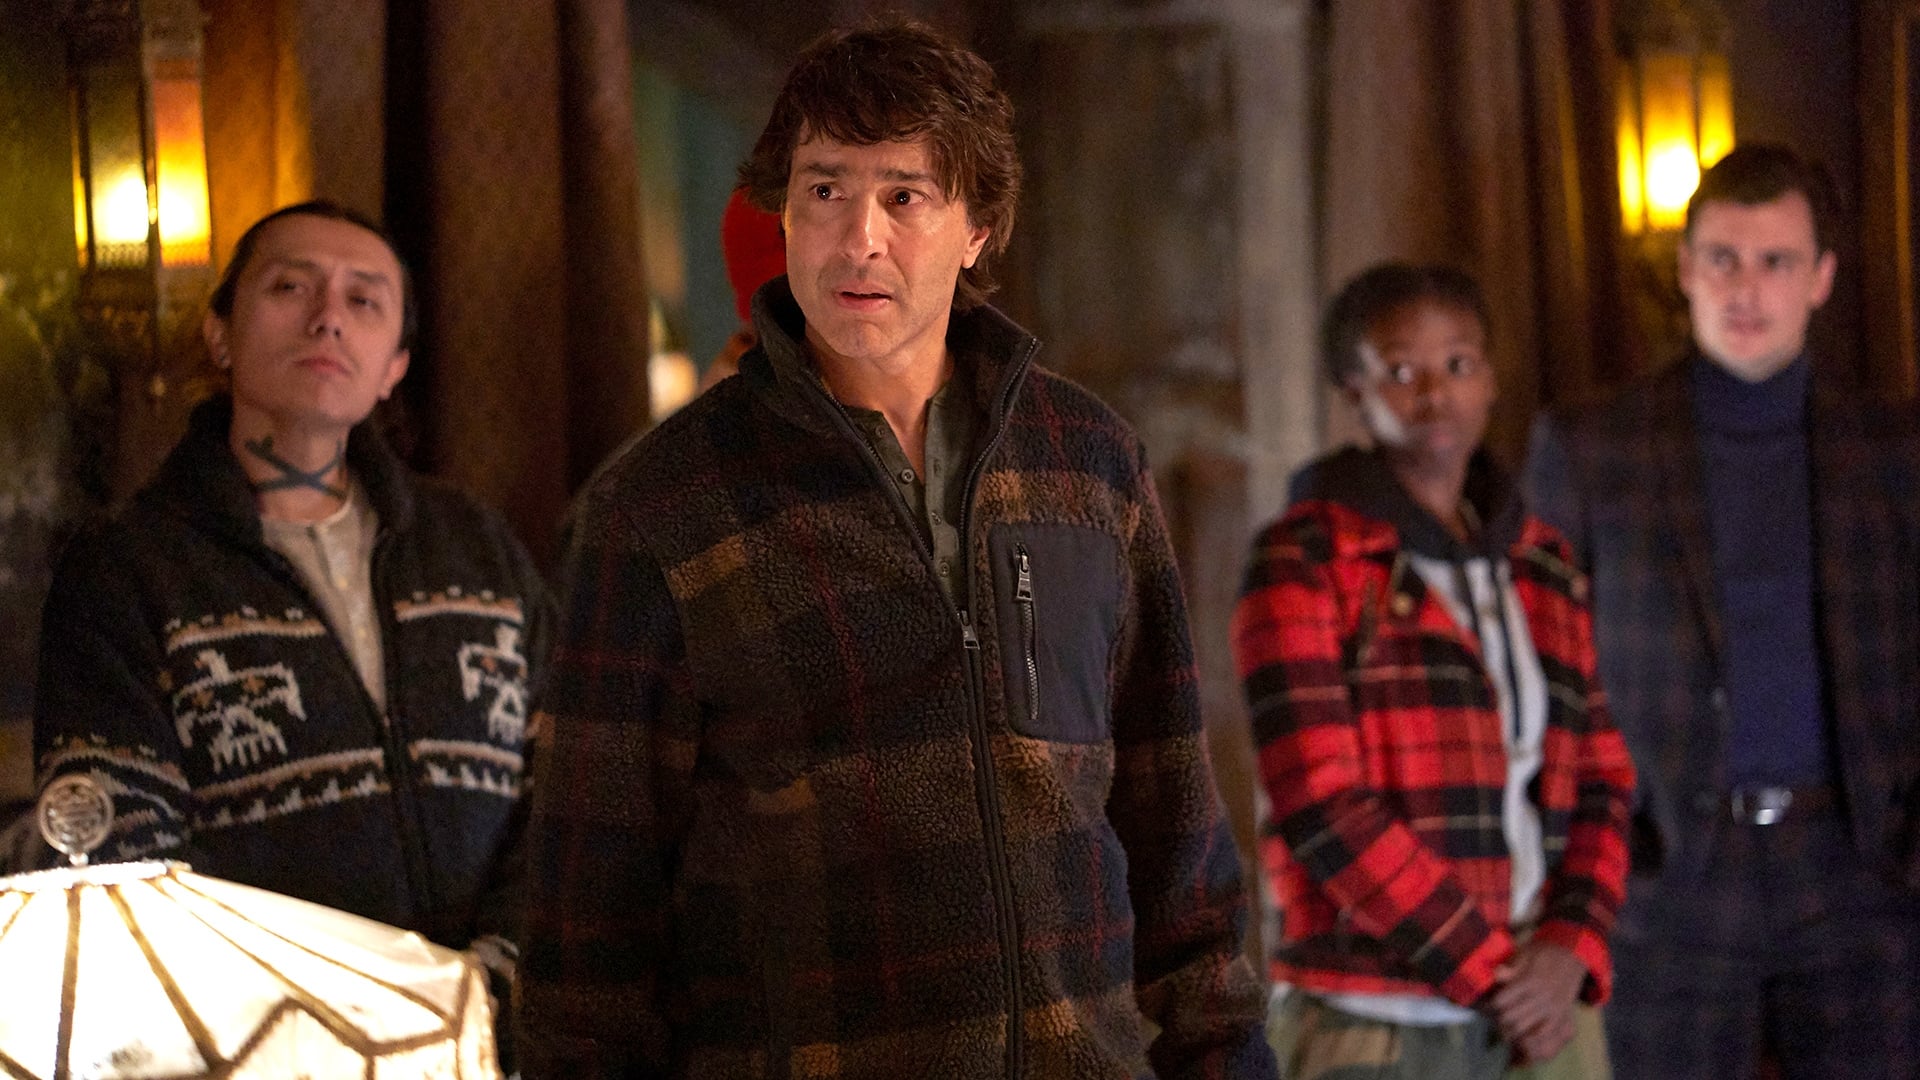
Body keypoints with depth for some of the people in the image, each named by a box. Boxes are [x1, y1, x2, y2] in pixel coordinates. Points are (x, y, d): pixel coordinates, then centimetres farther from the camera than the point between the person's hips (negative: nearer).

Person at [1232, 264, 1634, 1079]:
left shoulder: (1541, 567, 15)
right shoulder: (1303, 563, -1)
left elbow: (1599, 782, 14)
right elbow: (1321, 809, -9)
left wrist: (1571, 951, -4)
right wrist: (1488, 968, -11)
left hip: (1545, 1015, 5)